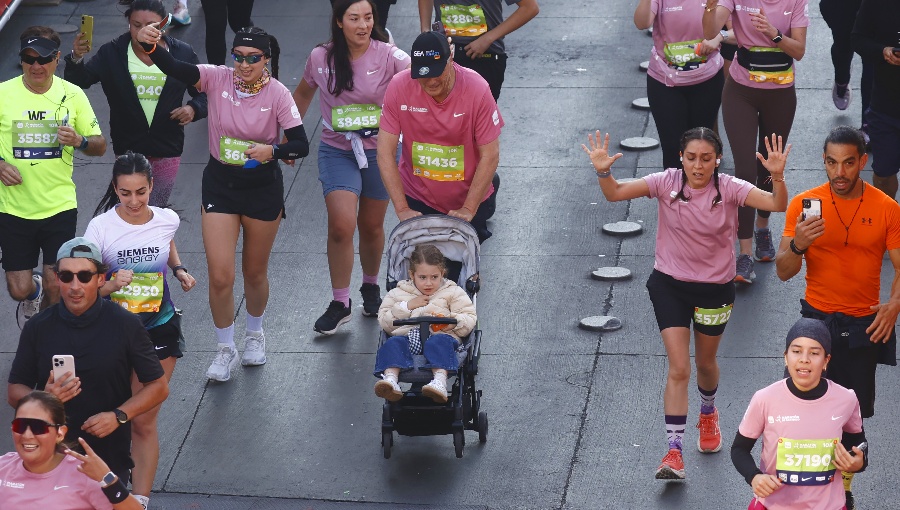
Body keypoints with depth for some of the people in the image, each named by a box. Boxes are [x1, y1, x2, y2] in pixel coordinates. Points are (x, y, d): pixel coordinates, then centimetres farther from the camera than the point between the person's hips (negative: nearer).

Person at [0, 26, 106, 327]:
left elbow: (100, 146, 5)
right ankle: (32, 294, 39)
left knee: (55, 287, 1)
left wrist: (79, 141, -17)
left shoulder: (72, 95, -2)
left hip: (60, 206, 0)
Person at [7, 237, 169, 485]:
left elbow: (158, 387, -1)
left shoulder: (126, 325, -6)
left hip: (110, 457, -1)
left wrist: (119, 416, -16)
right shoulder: (38, 328, -2)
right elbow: (14, 391, 4)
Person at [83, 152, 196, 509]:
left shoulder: (167, 220, -4)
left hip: (159, 328, 1)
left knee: (144, 422, 2)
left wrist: (179, 270, 4)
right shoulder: (101, 227, -13)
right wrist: (111, 285, -33)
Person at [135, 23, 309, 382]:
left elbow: (301, 145, -15)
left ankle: (254, 335, 44)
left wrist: (271, 151, -35)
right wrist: (148, 44, -47)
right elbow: (172, 68, -27)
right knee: (220, 276, -3)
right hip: (220, 184, 1)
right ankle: (225, 349, 19)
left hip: (263, 187, -1)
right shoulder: (218, 78, -12)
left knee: (255, 272, 16)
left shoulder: (278, 94, -14)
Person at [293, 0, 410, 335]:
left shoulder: (388, 56, -13)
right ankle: (339, 303, 1)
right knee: (341, 225, -14)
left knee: (371, 226, 13)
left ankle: (370, 287, 40)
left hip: (379, 150, 0)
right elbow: (303, 93, 14)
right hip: (337, 152, 0)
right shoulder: (321, 58, -5)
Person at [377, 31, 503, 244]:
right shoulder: (399, 87, -18)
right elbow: (385, 153, -14)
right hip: (416, 199, 1)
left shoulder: (477, 89, -21)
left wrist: (468, 209, -18)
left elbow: (490, 156, -15)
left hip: (468, 197, -1)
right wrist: (402, 210, -18)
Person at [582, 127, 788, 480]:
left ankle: (708, 414, 53)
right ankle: (674, 452, -6)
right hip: (670, 285, -1)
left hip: (716, 288, 1)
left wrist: (777, 177, -45)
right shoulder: (667, 182, -13)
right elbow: (614, 194, -15)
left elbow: (777, 205, -26)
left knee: (705, 362, 20)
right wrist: (603, 172, -35)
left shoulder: (729, 188, -16)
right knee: (679, 369, -9)